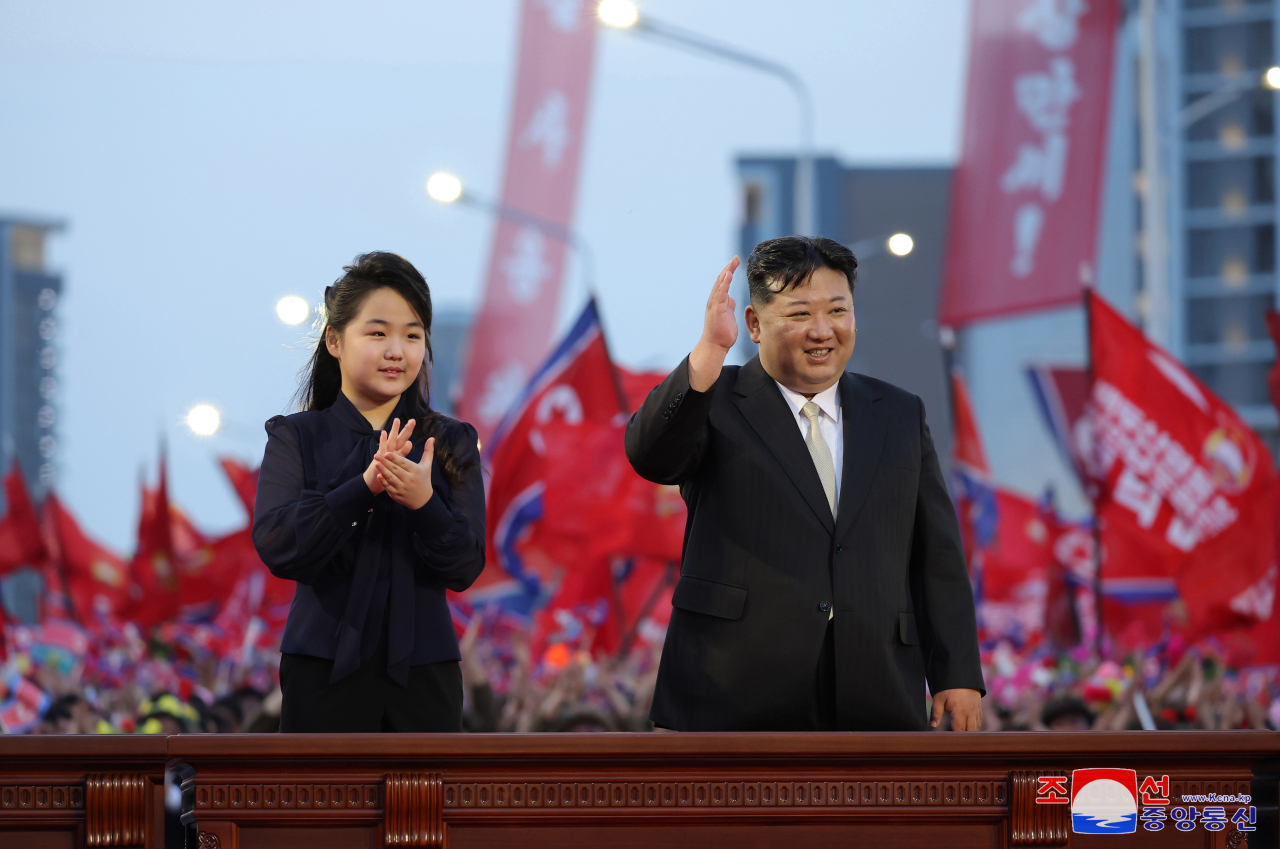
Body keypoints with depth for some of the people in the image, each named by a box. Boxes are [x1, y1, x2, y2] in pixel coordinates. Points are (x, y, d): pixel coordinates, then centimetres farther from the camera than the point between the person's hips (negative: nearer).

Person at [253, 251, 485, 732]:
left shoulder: (451, 443, 6)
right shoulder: (296, 438, 3)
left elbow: (465, 567, -2)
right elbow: (276, 547, -12)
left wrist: (423, 503, -22)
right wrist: (363, 487, -25)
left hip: (423, 673, 1)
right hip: (325, 669, -1)